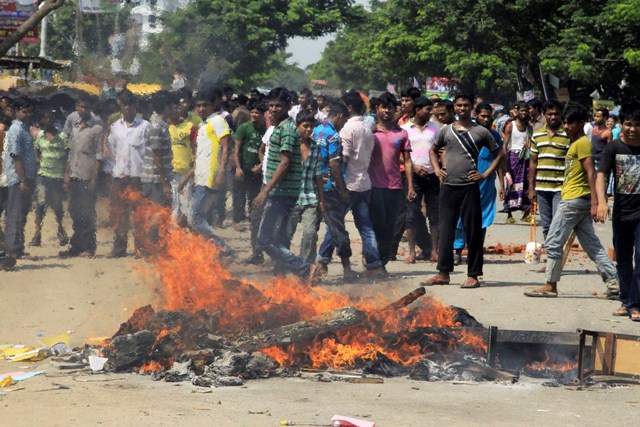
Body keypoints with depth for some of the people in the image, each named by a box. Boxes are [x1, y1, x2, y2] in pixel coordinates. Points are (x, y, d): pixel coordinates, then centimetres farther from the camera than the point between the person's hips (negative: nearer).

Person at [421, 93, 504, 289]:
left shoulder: (480, 132, 2)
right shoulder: (446, 130, 10)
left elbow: (499, 154, 9)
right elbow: (433, 150, 25)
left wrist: (485, 174, -1)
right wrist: (437, 169, 9)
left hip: (469, 187, -3)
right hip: (448, 186, 3)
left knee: (473, 232, -1)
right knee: (445, 230, 5)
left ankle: (473, 275, 4)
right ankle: (443, 272, 10)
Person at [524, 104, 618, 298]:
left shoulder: (582, 143, -10)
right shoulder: (575, 144, 19)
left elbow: (591, 173, -17)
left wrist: (594, 202, -24)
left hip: (574, 200, -10)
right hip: (577, 201, 10)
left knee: (553, 242, -5)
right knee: (591, 244, 8)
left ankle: (550, 286, 0)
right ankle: (613, 282, 5)